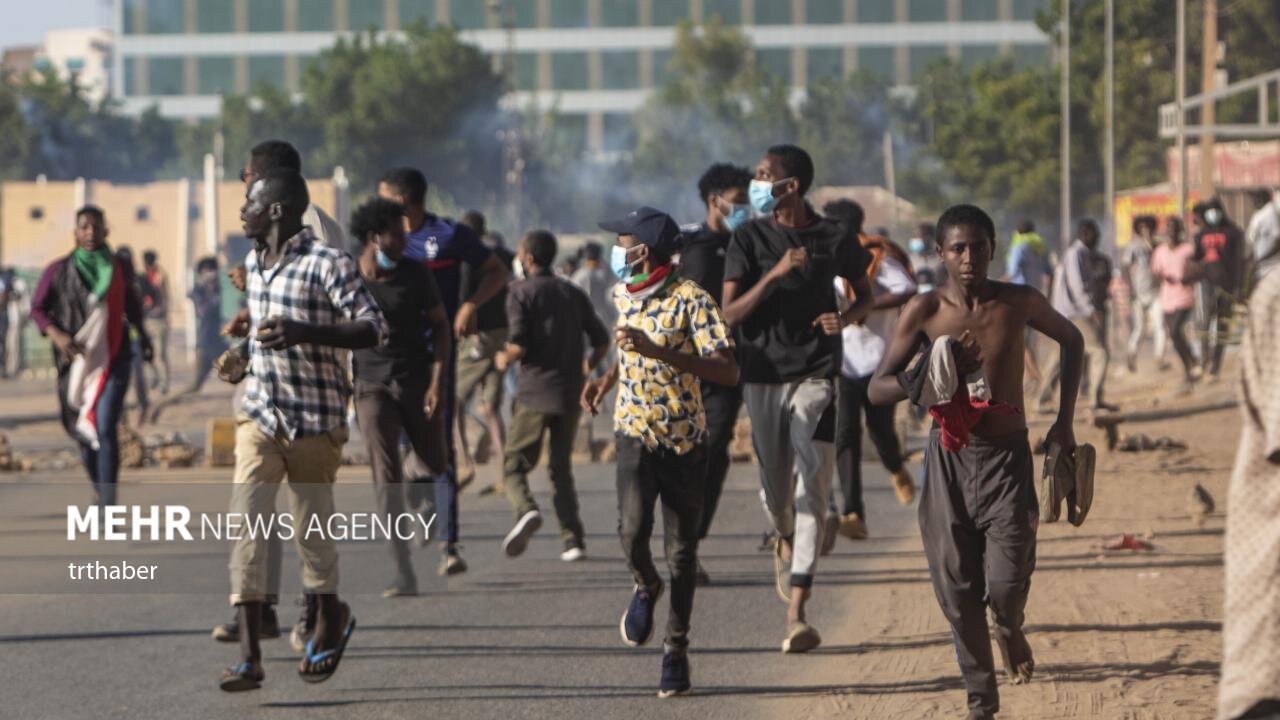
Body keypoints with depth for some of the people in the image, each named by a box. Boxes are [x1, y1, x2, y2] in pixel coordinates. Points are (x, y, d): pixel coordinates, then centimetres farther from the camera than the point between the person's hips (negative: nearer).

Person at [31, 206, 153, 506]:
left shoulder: (121, 268, 4)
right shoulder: (58, 271, -2)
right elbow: (38, 309, 2)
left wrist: (142, 334, 12)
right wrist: (56, 335, -15)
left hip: (114, 360, -1)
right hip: (76, 363, 1)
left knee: (106, 429, -15)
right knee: (83, 431, 13)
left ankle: (108, 508, -18)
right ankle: (99, 489, 39)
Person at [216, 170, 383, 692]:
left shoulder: (327, 265, -13)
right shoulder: (253, 263, 10)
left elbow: (374, 329, -19)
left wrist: (303, 332, -28)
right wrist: (251, 329, 14)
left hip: (315, 419, -5)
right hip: (259, 414, 5)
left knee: (311, 529, 8)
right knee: (246, 526, -8)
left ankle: (329, 620, 37)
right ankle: (249, 658, -10)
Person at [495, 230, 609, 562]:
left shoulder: (521, 292, -4)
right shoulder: (574, 293, 12)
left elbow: (519, 345, -14)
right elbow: (602, 342, 9)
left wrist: (504, 358, 7)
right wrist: (586, 368, 27)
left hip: (534, 391, -5)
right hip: (570, 393, 5)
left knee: (515, 464, 2)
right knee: (561, 466, 14)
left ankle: (526, 510, -27)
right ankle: (573, 538, 3)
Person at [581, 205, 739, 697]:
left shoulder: (690, 300, -14)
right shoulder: (623, 295, 7)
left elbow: (727, 372, -22)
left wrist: (657, 352, -27)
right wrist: (609, 377, 11)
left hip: (684, 439, -3)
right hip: (635, 431, 3)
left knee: (681, 550, 4)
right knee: (632, 530, -19)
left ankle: (676, 650, 19)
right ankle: (645, 588, 14)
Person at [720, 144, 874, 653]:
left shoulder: (836, 241, 2)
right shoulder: (750, 239, 1)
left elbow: (865, 293, 18)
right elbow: (729, 314, -6)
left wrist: (845, 318, -5)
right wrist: (776, 273, -19)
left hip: (816, 376, -1)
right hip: (763, 376, 2)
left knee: (811, 488, -12)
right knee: (775, 488, 10)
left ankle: (796, 614, -16)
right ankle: (785, 542, 48)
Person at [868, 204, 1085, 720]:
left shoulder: (1019, 304, -4)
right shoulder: (925, 311, -6)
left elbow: (1071, 340, 15)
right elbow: (877, 389, -4)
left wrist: (1064, 422, 12)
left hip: (1007, 460, -1)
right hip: (948, 458, 1)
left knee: (1006, 585, -11)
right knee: (957, 591, 2)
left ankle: (1010, 630, 26)